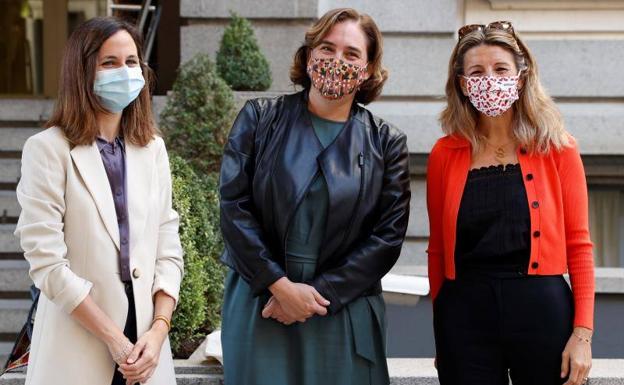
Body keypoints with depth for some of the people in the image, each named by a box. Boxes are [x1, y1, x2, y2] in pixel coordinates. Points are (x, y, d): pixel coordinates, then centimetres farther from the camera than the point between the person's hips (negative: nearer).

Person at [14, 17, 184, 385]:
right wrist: (113, 338, -13)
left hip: (146, 345, 4)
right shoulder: (48, 149, -7)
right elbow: (46, 262, -13)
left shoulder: (153, 149, 8)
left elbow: (168, 249, 6)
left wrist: (159, 330, -8)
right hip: (77, 353, -4)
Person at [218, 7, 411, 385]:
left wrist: (321, 293, -11)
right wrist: (281, 285, -12)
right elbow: (234, 205, -4)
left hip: (345, 317, 0)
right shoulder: (260, 118, 2)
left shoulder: (386, 143, 2)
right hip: (259, 306, 0)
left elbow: (388, 234, -3)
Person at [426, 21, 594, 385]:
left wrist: (583, 332, -6)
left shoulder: (557, 149, 1)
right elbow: (439, 249, 8)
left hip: (541, 311, -1)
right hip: (464, 314, 1)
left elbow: (579, 245, 0)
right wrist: (442, 332, 6)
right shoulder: (444, 154, 4)